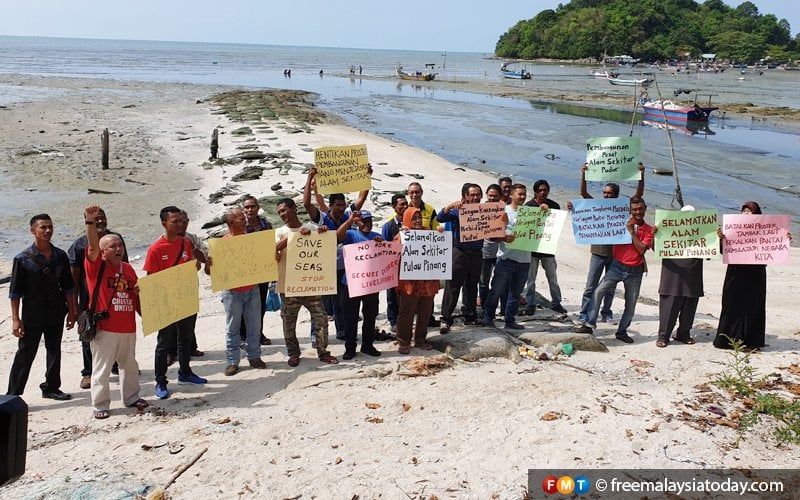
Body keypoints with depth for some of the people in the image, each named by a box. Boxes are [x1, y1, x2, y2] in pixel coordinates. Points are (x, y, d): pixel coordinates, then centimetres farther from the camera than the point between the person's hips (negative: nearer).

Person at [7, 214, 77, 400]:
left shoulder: (60, 256, 3)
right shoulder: (23, 258, -9)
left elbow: (68, 286, 9)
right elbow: (15, 292, -7)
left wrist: (72, 311, 8)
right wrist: (15, 319, -10)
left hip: (56, 314, 4)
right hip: (32, 316, -4)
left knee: (54, 351, 15)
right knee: (25, 355, -1)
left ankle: (51, 388, 31)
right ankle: (13, 395, 7)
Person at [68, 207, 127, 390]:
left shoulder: (117, 238, 4)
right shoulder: (80, 244, -8)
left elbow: (124, 266, 13)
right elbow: (74, 275, -6)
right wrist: (75, 303, -8)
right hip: (90, 298, -3)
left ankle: (118, 365, 33)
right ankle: (88, 373, 18)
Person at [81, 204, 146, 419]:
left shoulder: (128, 268, 11)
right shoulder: (96, 266, -6)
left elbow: (136, 294, 20)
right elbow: (93, 246, -25)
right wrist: (90, 222, -38)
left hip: (128, 328, 6)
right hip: (104, 328, -6)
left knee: (130, 365, 18)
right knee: (101, 369, 2)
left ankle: (131, 398, 33)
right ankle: (100, 405, 13)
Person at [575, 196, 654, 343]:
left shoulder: (648, 230, 1)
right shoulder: (622, 222, 1)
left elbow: (642, 249, -12)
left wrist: (632, 231, -15)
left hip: (635, 271, 1)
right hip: (618, 266, -1)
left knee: (631, 305, 8)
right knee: (598, 292, -16)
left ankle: (622, 331, 24)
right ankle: (589, 324, -11)